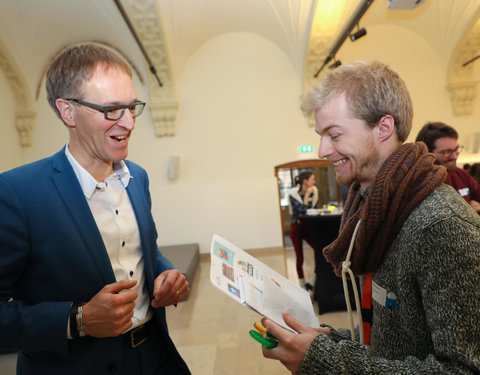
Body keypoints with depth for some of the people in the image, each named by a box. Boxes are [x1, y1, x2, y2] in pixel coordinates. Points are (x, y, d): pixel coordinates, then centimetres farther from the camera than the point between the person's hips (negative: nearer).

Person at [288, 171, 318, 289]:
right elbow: (302, 209, -21)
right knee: (299, 258, 3)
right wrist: (307, 194, -20)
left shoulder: (314, 191, 2)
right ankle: (302, 285, 17)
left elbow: (315, 209, 6)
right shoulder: (294, 194, -12)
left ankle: (311, 283, 3)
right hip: (297, 227, -4)